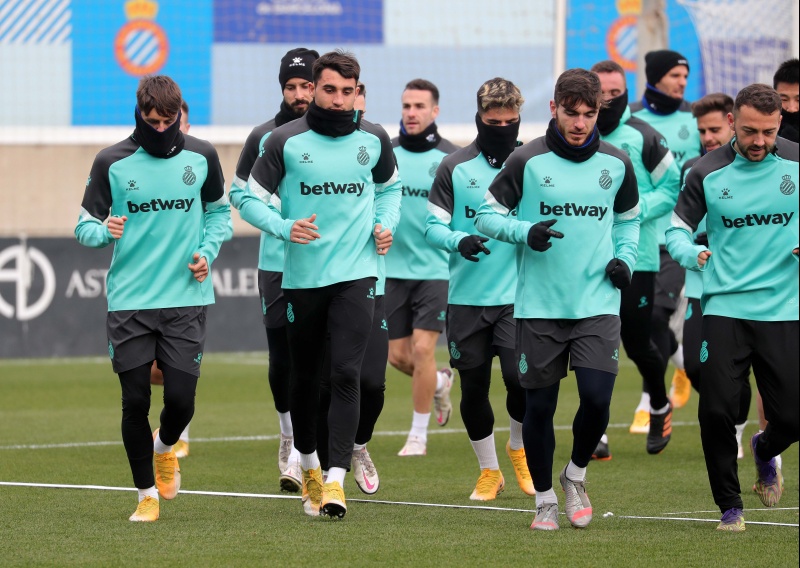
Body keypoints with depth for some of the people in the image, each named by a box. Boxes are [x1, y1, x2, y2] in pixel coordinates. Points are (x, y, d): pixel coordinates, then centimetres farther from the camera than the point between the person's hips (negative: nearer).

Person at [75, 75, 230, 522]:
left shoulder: (201, 157, 3)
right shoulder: (112, 162, -2)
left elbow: (219, 210, 18)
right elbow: (86, 224, 4)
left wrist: (207, 251, 1)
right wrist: (104, 230, -19)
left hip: (186, 299, 1)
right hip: (129, 300, -1)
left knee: (181, 398, -6)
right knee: (135, 401, -2)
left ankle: (165, 449, 30)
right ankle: (147, 494, 16)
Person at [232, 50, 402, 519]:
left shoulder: (374, 140, 5)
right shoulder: (287, 141, -3)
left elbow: (390, 186, 25)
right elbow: (250, 197, 1)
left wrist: (386, 224, 7)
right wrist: (284, 227, -15)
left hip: (356, 274, 0)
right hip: (302, 277, 0)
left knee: (346, 374, -13)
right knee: (306, 378, 11)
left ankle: (337, 479, -15)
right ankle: (309, 466, 33)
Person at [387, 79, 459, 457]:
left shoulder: (451, 158, -3)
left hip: (436, 268, -3)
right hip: (395, 267, 3)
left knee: (423, 349, -11)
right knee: (398, 355, 5)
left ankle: (419, 435, 2)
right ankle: (440, 382, 37)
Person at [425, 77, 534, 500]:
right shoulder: (454, 167, 3)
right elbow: (433, 225, 1)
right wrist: (458, 240, -19)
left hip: (518, 295, -1)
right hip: (466, 296, 1)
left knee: (520, 377, -15)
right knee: (473, 387, 4)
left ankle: (519, 448, 16)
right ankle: (488, 471, 24)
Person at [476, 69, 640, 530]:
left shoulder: (617, 164, 5)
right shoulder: (528, 160, -4)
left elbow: (629, 219, 22)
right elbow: (487, 215, 1)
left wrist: (625, 259, 4)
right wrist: (526, 232, -16)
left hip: (598, 305, 1)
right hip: (539, 306, -1)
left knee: (597, 398, -12)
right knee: (539, 406, 2)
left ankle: (576, 475, 16)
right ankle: (546, 499, 21)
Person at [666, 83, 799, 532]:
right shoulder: (708, 173, -1)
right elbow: (678, 227, 6)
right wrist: (690, 252, -16)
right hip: (725, 306, 0)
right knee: (717, 410, -11)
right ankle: (730, 506, 9)